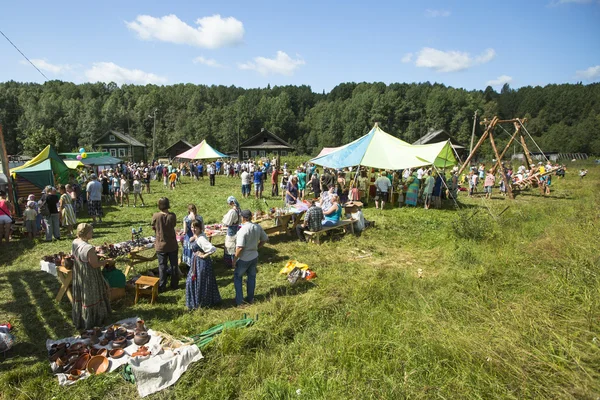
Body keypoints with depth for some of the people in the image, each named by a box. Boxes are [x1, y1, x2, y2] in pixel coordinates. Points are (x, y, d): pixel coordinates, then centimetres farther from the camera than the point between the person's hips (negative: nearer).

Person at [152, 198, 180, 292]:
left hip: (161, 245, 0)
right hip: (172, 245, 0)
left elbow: (153, 227, -1)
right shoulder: (172, 215, -15)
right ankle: (174, 285, 25)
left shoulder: (155, 216, -15)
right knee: (174, 265, 14)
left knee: (162, 266, 12)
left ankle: (162, 286, 19)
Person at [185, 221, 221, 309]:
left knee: (202, 283, 5)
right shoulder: (195, 237, 2)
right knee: (192, 281, 21)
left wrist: (205, 255, -24)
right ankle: (196, 301, 38)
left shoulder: (201, 239, -26)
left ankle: (203, 303, 23)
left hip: (202, 263, -10)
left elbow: (213, 248, -37)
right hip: (196, 262, 10)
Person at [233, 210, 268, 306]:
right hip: (254, 257, 6)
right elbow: (265, 239, 7)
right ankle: (250, 299, 32)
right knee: (252, 277, 19)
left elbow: (240, 248, -26)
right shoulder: (257, 227, -4)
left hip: (244, 259, -6)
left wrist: (235, 259, -13)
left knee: (237, 277, 13)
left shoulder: (243, 230, -24)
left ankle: (239, 301, 15)